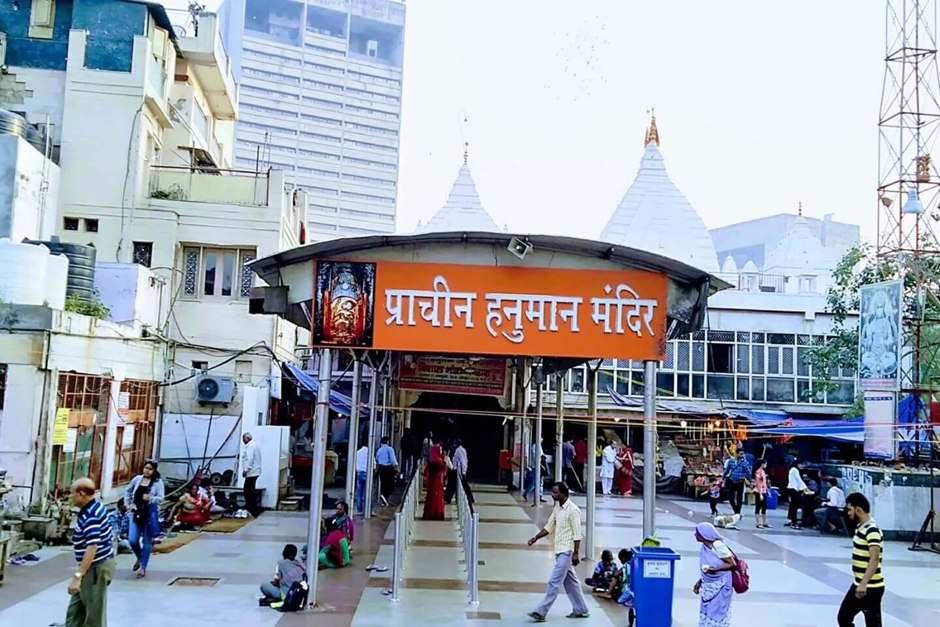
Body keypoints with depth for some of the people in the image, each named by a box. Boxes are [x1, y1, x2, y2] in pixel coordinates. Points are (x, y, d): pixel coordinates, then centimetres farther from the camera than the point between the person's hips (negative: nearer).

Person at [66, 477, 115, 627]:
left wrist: (77, 576, -33)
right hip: (95, 566, 11)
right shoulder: (95, 507, 8)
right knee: (75, 612, 19)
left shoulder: (91, 515, -25)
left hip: (96, 568, -11)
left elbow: (92, 548, -32)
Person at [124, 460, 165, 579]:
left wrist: (150, 498, -32)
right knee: (133, 540, -2)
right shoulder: (137, 479, 4)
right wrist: (128, 504, 7)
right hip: (136, 513, 3)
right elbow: (128, 491, 19)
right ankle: (139, 558, 30)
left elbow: (161, 498, -14)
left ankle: (143, 568, 19)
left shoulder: (158, 482, -6)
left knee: (147, 542, 5)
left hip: (150, 515, -3)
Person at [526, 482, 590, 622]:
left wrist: (576, 553, -19)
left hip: (567, 551, -9)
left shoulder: (573, 510, -17)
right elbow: (549, 527, 15)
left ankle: (541, 612, -9)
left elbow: (577, 534, -17)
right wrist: (535, 538, 5)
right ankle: (580, 610, 25)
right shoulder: (557, 508, 9)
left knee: (554, 582, -9)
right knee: (570, 581, 15)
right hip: (559, 550, 9)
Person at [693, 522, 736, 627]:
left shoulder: (718, 545, -19)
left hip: (720, 585, -7)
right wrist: (700, 581, 12)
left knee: (717, 612, -3)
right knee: (706, 612, 11)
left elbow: (732, 564, -15)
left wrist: (715, 569, -24)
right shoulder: (704, 548, 3)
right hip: (708, 585, 8)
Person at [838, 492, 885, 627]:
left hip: (870, 588, -10)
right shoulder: (861, 528, 11)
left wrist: (863, 584, -38)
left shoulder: (872, 531, -19)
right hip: (858, 586, 10)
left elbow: (874, 559, -30)